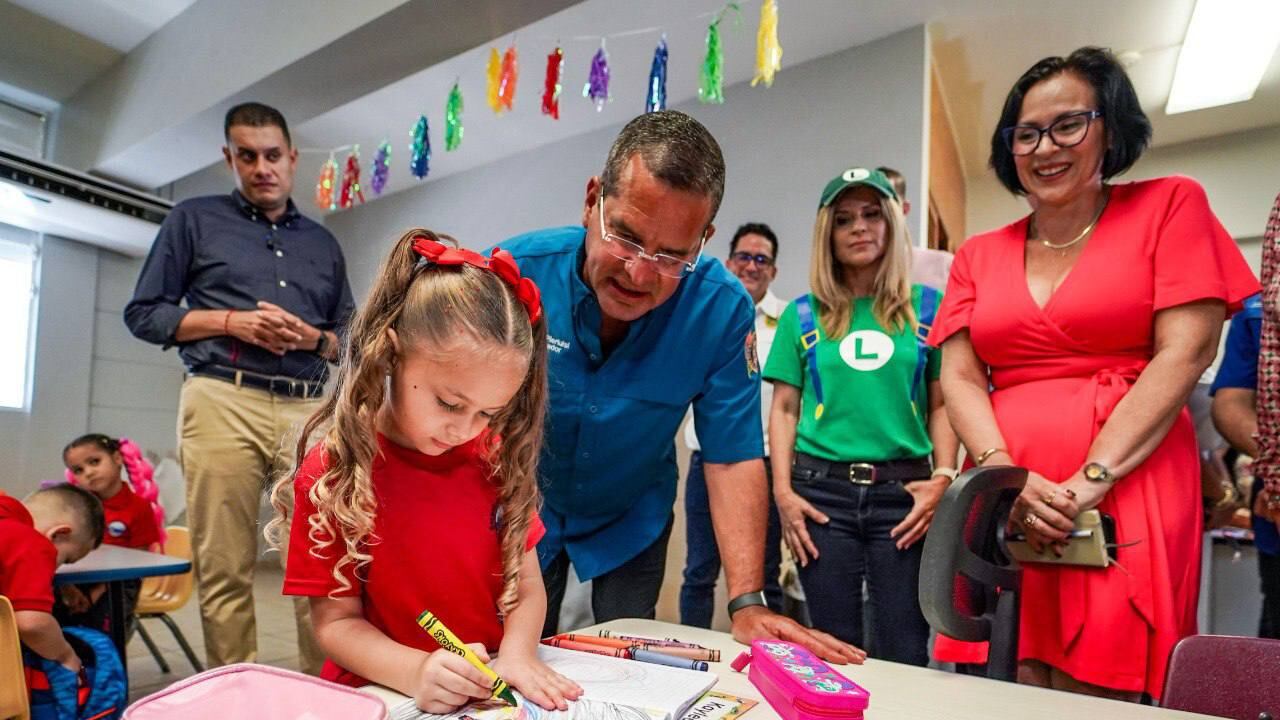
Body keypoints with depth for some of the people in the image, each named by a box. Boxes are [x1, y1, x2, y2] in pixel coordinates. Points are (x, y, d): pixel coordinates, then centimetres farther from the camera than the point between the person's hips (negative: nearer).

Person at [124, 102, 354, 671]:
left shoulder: (323, 244, 20)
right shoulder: (194, 220, 13)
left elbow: (351, 337, 19)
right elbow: (143, 313, 8)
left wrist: (314, 339, -3)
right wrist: (232, 321, -6)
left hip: (308, 410, 2)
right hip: (223, 404, -2)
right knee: (224, 569, 1)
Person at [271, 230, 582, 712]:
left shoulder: (496, 459, 1)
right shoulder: (330, 473, -9)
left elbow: (526, 586, 2)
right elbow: (336, 621, -7)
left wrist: (517, 655, -16)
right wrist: (415, 672, -24)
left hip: (490, 691, 3)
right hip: (378, 697, -3)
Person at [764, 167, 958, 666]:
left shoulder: (928, 307, 6)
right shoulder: (803, 314, 8)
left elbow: (942, 404, 6)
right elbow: (784, 409, 7)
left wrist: (943, 478, -8)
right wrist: (782, 490, -3)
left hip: (903, 490, 0)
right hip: (822, 491, 1)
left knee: (904, 655, 4)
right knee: (834, 648, 9)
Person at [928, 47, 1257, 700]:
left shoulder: (1169, 206, 7)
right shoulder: (978, 256, 15)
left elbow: (1186, 353, -4)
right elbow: (958, 378, 6)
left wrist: (1090, 480, -14)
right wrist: (1006, 476, -12)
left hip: (1127, 498, -2)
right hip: (1002, 505, 3)